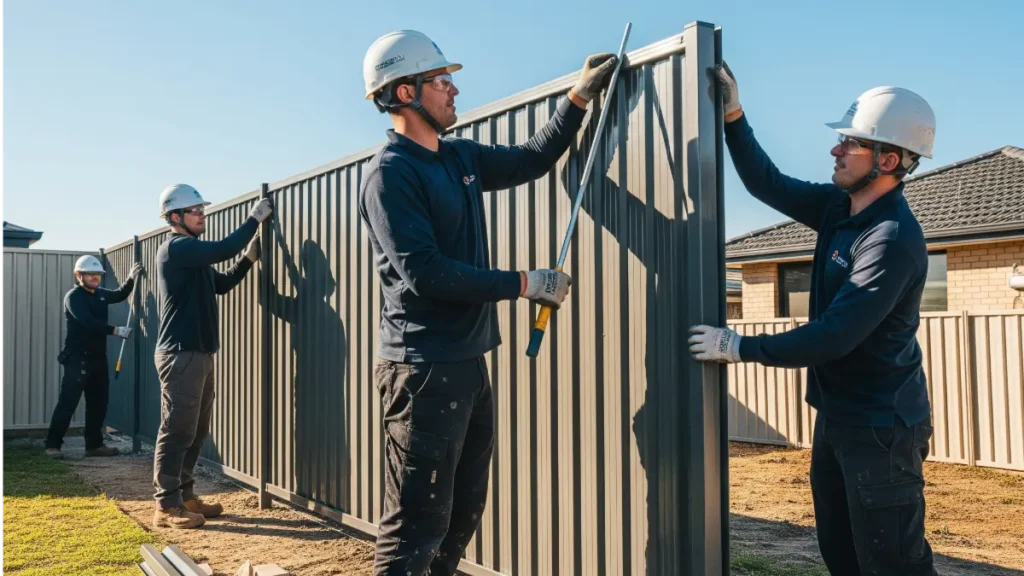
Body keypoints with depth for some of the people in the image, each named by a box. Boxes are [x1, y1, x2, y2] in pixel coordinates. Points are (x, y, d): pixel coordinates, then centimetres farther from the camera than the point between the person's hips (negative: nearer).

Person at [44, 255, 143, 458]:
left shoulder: (100, 294, 12)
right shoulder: (73, 296, -10)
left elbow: (119, 295, 26)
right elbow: (87, 321, -23)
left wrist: (131, 278, 7)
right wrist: (115, 330, -26)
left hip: (98, 357, 8)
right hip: (77, 359, -8)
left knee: (98, 403, 10)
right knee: (68, 402, -6)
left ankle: (94, 444, 17)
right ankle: (52, 445, 1)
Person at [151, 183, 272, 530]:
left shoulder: (193, 253, 19)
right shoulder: (176, 248, -12)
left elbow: (222, 284, 22)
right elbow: (223, 250, -23)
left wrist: (249, 258, 9)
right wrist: (255, 218, -12)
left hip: (199, 354, 10)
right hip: (180, 354, -10)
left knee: (196, 432, 13)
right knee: (177, 432, -7)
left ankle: (185, 496, 22)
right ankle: (166, 507, -1)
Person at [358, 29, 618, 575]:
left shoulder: (460, 157, 12)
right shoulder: (390, 174, -13)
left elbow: (531, 160, 25)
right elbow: (425, 273, -22)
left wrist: (580, 95, 18)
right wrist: (523, 284, -17)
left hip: (468, 360, 9)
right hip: (424, 367, -9)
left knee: (464, 509, 19)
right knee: (419, 519, -4)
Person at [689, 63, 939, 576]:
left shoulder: (894, 237, -24)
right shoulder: (839, 206, 2)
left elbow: (835, 336, -28)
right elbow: (768, 184, 10)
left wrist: (740, 348, -22)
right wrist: (734, 118, -1)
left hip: (880, 424, -9)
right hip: (836, 414, 9)